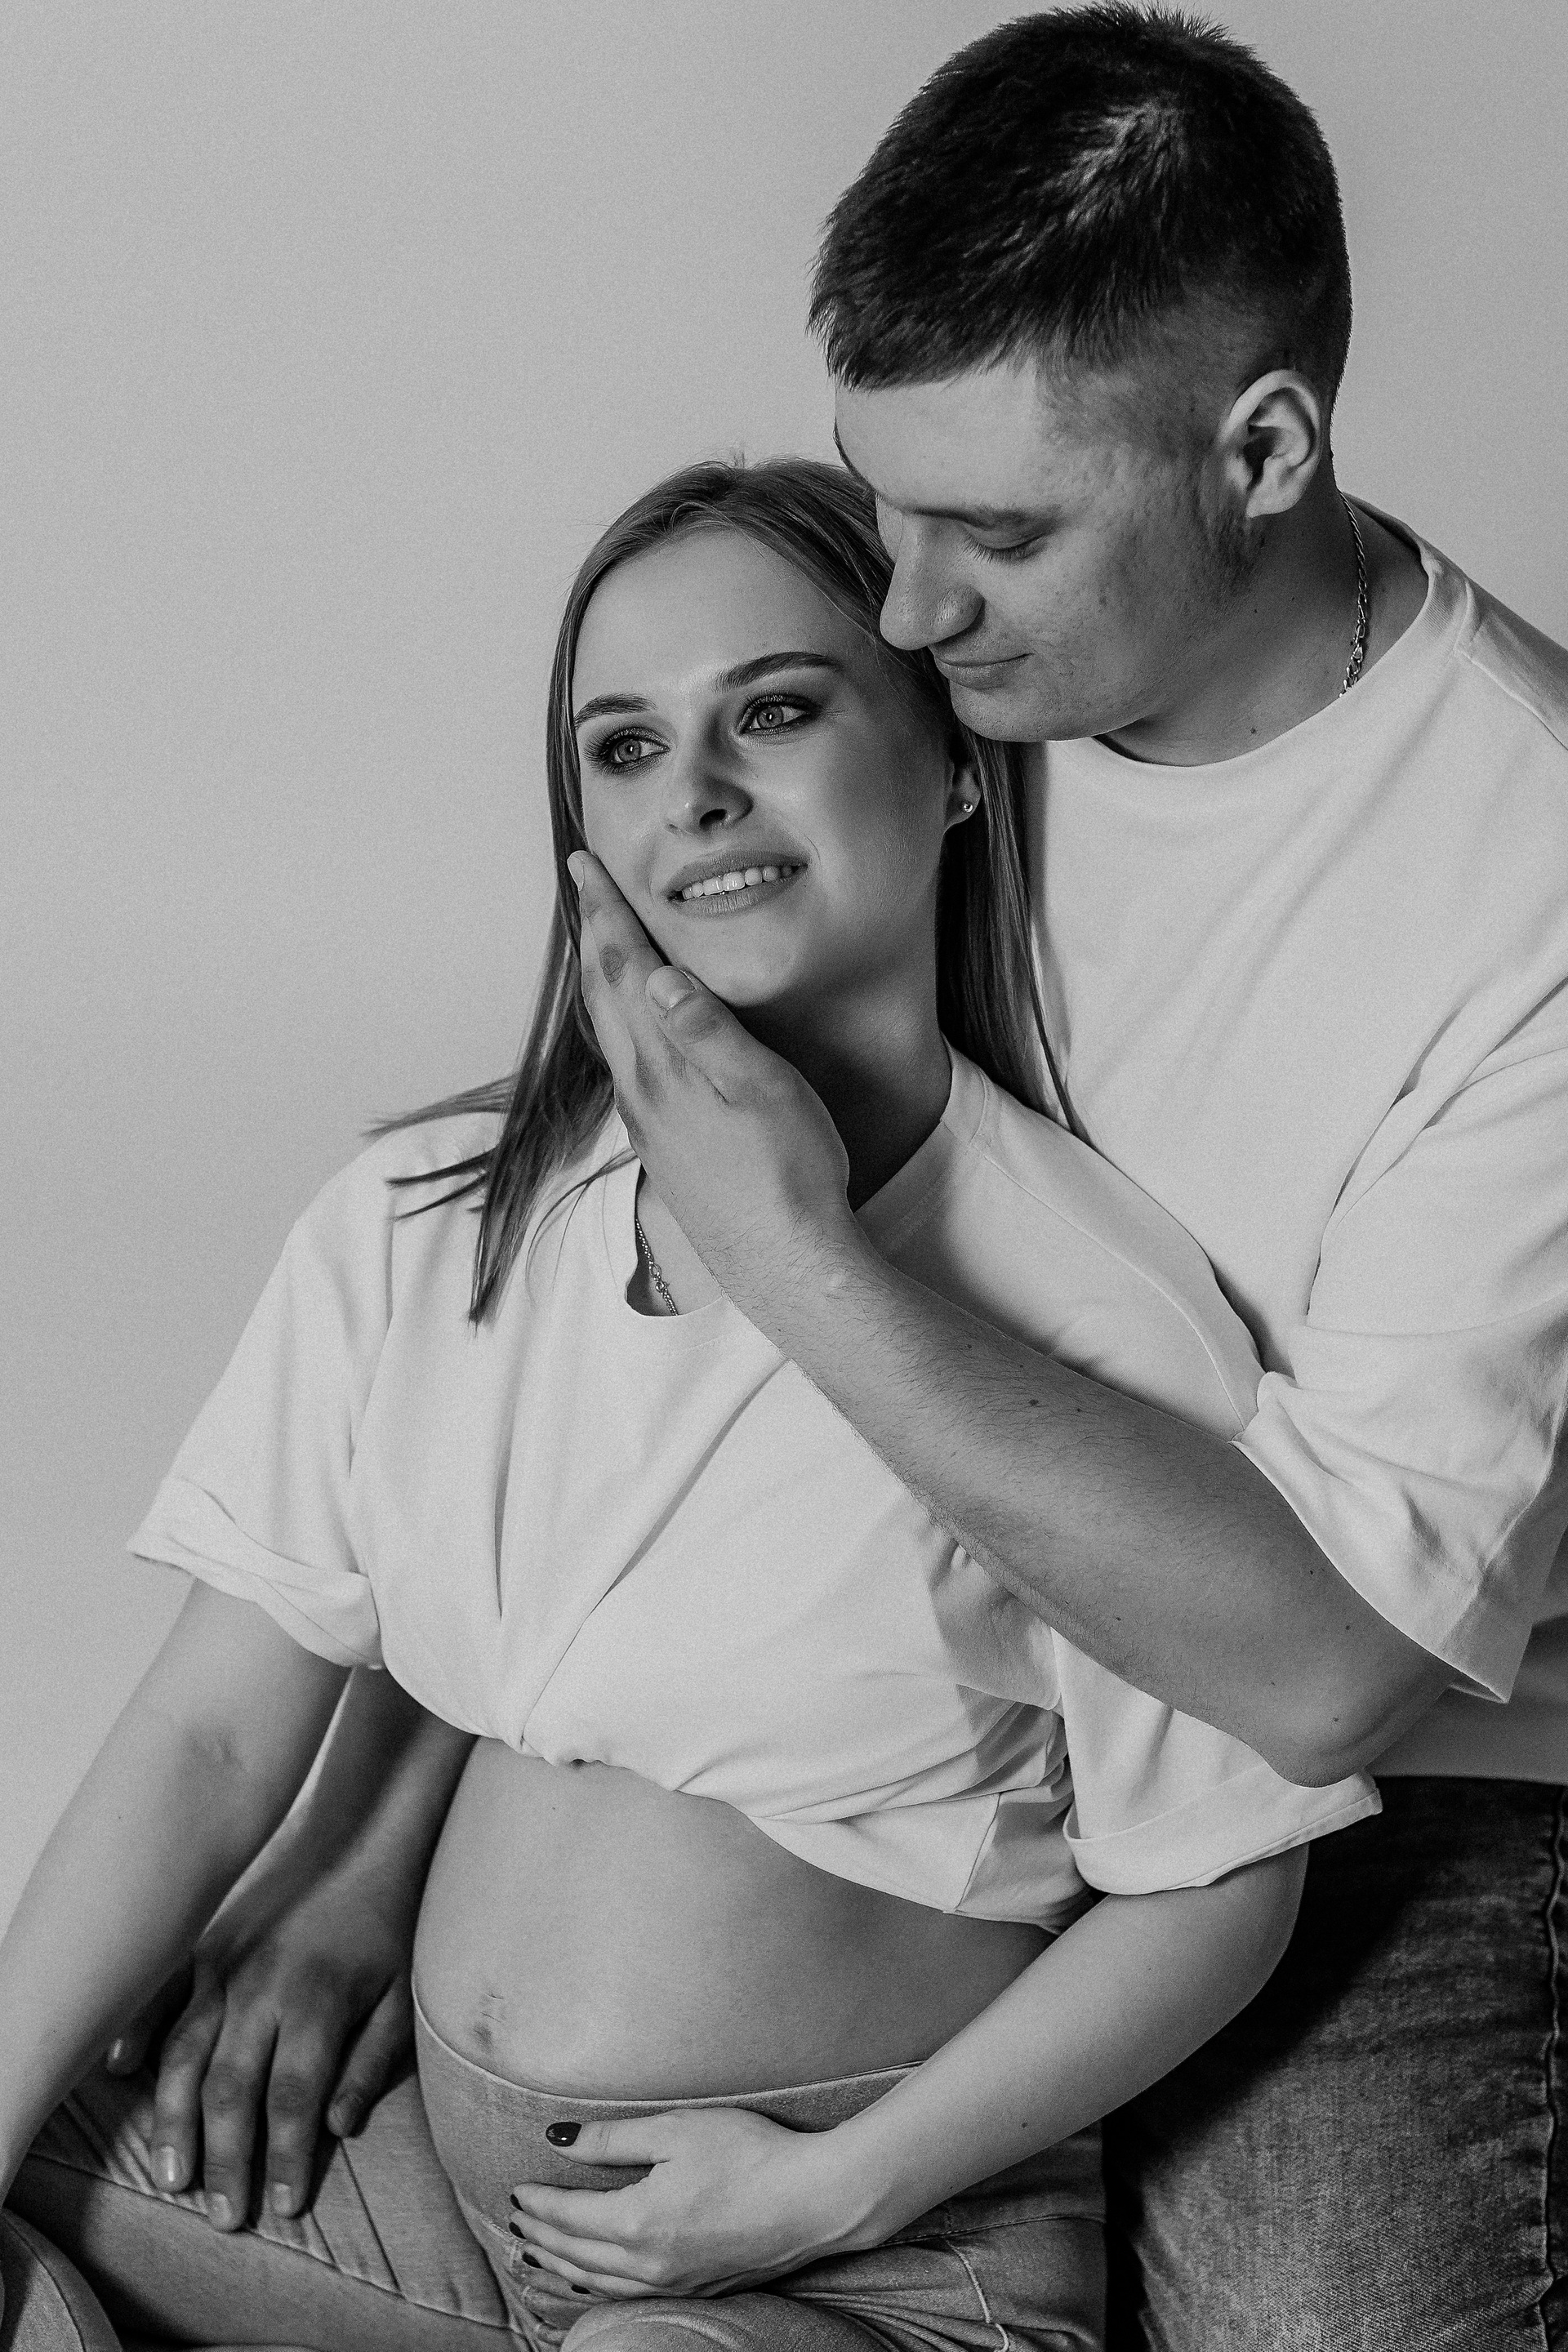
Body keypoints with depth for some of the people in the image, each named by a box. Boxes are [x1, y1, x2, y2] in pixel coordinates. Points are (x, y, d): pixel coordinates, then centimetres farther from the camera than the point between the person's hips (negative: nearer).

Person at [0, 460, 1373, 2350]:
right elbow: (211, 1734, 2)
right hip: (422, 2169, 5)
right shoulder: (414, 1224, 1)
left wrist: (831, 2188, -10)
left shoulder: (1103, 1318, -14)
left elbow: (1208, 1898, -6)